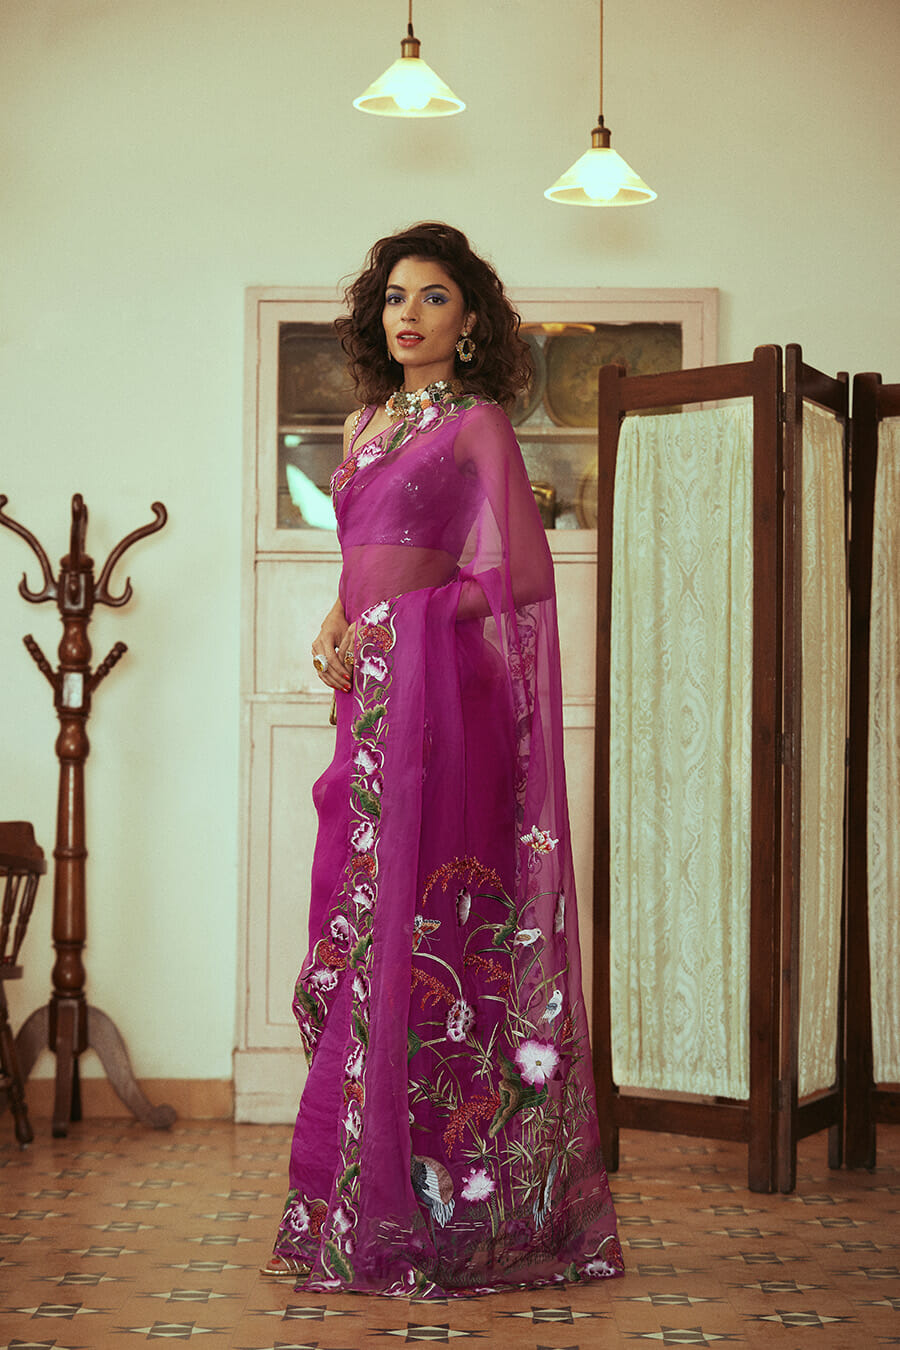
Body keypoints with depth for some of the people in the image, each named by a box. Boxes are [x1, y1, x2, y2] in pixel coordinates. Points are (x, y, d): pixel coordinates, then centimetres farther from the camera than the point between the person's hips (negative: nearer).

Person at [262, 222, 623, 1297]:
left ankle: (439, 1214, -1)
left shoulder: (478, 424, -3)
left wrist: (384, 627, -9)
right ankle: (368, 1199, 12)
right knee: (359, 928, 5)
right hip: (372, 697, 7)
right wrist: (340, 622, 6)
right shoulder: (367, 422, 19)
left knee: (421, 932, -8)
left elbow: (513, 579, -9)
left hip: (442, 694, -7)